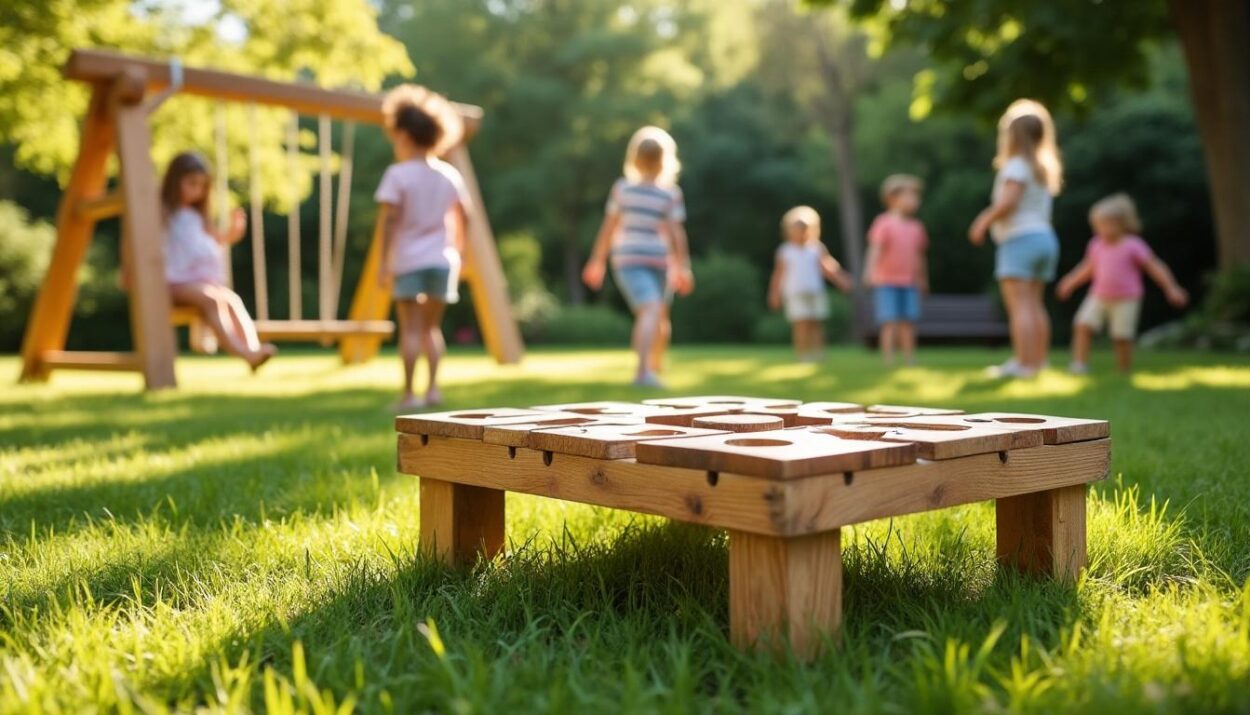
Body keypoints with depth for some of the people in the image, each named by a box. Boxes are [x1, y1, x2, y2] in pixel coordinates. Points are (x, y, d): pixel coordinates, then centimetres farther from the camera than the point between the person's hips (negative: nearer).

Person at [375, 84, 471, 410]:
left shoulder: (398, 174, -7)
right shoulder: (449, 174, 8)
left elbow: (390, 219, -12)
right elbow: (463, 216, 11)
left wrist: (384, 261, -10)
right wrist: (455, 249, 22)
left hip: (409, 260, -4)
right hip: (441, 259, 4)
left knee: (410, 328, -1)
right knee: (432, 326, 15)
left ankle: (409, 393, -1)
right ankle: (433, 387, 7)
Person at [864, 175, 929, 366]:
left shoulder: (916, 227, 12)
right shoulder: (884, 224, -6)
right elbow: (875, 249, -14)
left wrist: (922, 279, 26)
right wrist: (871, 271, -26)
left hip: (909, 283, 5)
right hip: (887, 281, -5)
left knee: (908, 322, 2)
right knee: (890, 322, -8)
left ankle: (909, 358, 8)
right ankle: (888, 358, -3)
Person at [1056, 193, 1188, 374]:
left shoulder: (1133, 246, -11)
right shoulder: (1097, 245, 3)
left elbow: (1155, 267, -5)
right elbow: (1088, 268, 19)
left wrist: (1171, 289, -7)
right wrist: (1071, 283, 14)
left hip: (1125, 300, -4)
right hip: (1098, 297, 4)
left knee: (1121, 337, -2)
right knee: (1082, 325, -14)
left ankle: (1125, 371, 15)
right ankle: (1080, 364, -10)